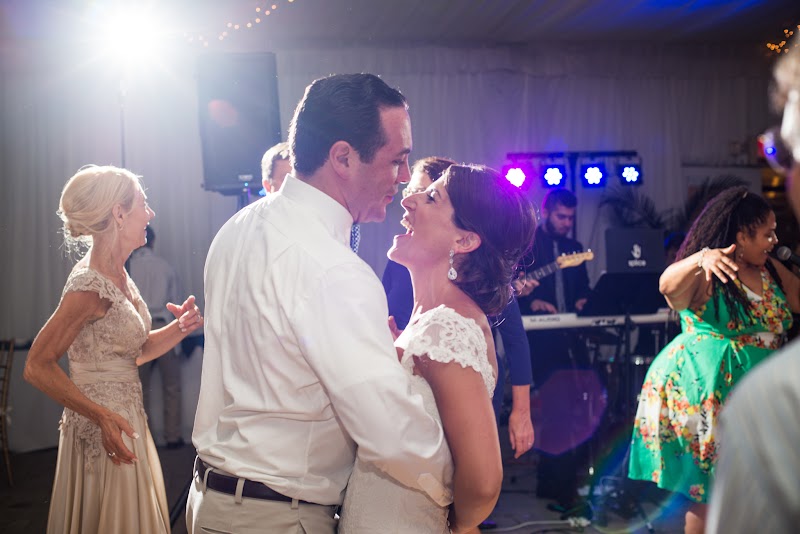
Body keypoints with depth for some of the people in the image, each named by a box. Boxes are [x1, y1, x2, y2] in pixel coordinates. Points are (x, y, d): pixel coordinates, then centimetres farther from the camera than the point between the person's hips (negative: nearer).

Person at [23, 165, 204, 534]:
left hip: (124, 422, 9)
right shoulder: (90, 285, -20)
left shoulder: (118, 275, 6)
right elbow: (38, 367, -20)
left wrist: (180, 328, -5)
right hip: (102, 433, -9)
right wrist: (101, 415, -27)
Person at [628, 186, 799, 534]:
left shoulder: (772, 271, 11)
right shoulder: (703, 276, -11)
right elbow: (668, 285, -32)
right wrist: (702, 259, -49)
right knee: (707, 488, -1)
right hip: (705, 388, -6)